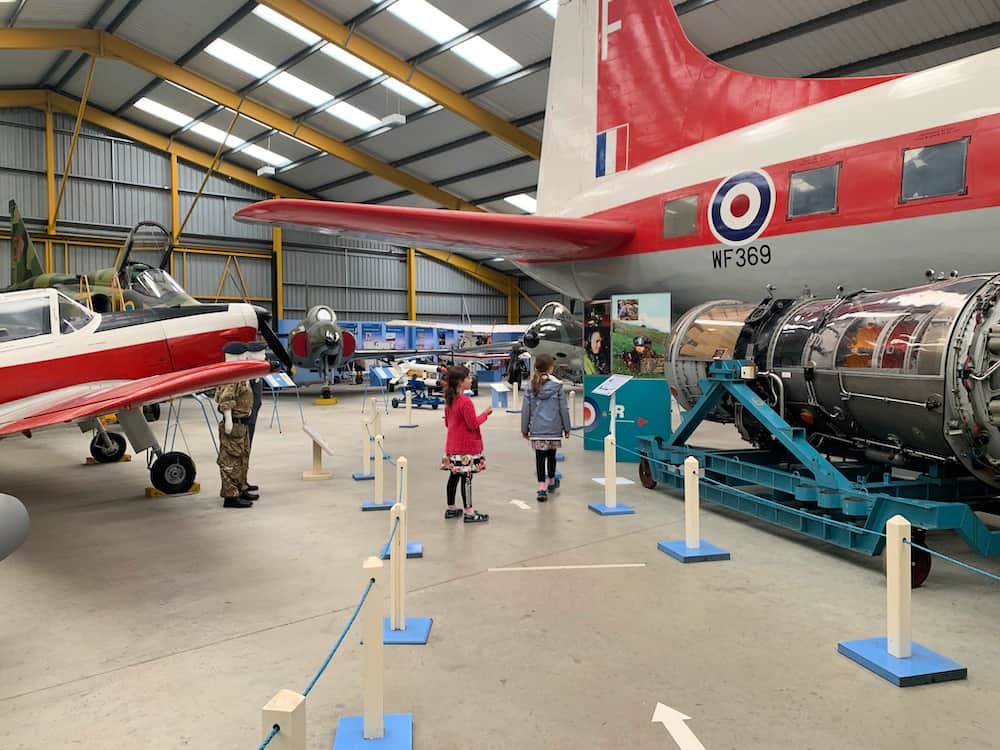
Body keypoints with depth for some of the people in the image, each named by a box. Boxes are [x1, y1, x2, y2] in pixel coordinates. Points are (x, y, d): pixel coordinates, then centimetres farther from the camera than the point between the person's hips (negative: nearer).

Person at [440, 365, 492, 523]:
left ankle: (451, 509, 23)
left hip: (453, 447, 9)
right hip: (466, 448, -9)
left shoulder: (449, 400, 7)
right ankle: (469, 512, 2)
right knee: (466, 478, -3)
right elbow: (473, 424, -18)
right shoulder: (465, 402, -20)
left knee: (454, 476, 14)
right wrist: (485, 414, -6)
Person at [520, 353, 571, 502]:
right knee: (551, 455, 18)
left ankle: (542, 487, -6)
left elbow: (525, 409, 2)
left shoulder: (531, 387, -1)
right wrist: (566, 427, 8)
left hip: (537, 429, 0)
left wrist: (524, 429, 11)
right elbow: (564, 409, -3)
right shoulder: (557, 386, -6)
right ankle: (551, 482, 36)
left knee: (540, 457, 2)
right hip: (554, 428, 0)